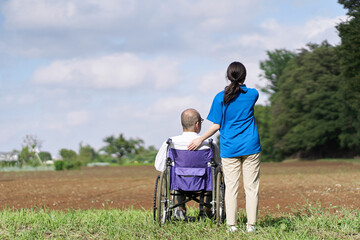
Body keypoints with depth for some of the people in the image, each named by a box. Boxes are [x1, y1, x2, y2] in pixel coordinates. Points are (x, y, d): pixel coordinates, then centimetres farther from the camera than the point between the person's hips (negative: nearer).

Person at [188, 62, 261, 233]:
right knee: (251, 187, 3)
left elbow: (217, 125, -3)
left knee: (231, 187, 2)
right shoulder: (252, 94, 0)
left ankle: (231, 225, 0)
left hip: (229, 148, 0)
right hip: (251, 147, 1)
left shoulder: (221, 97, -3)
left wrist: (201, 139, 7)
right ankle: (251, 225, 1)